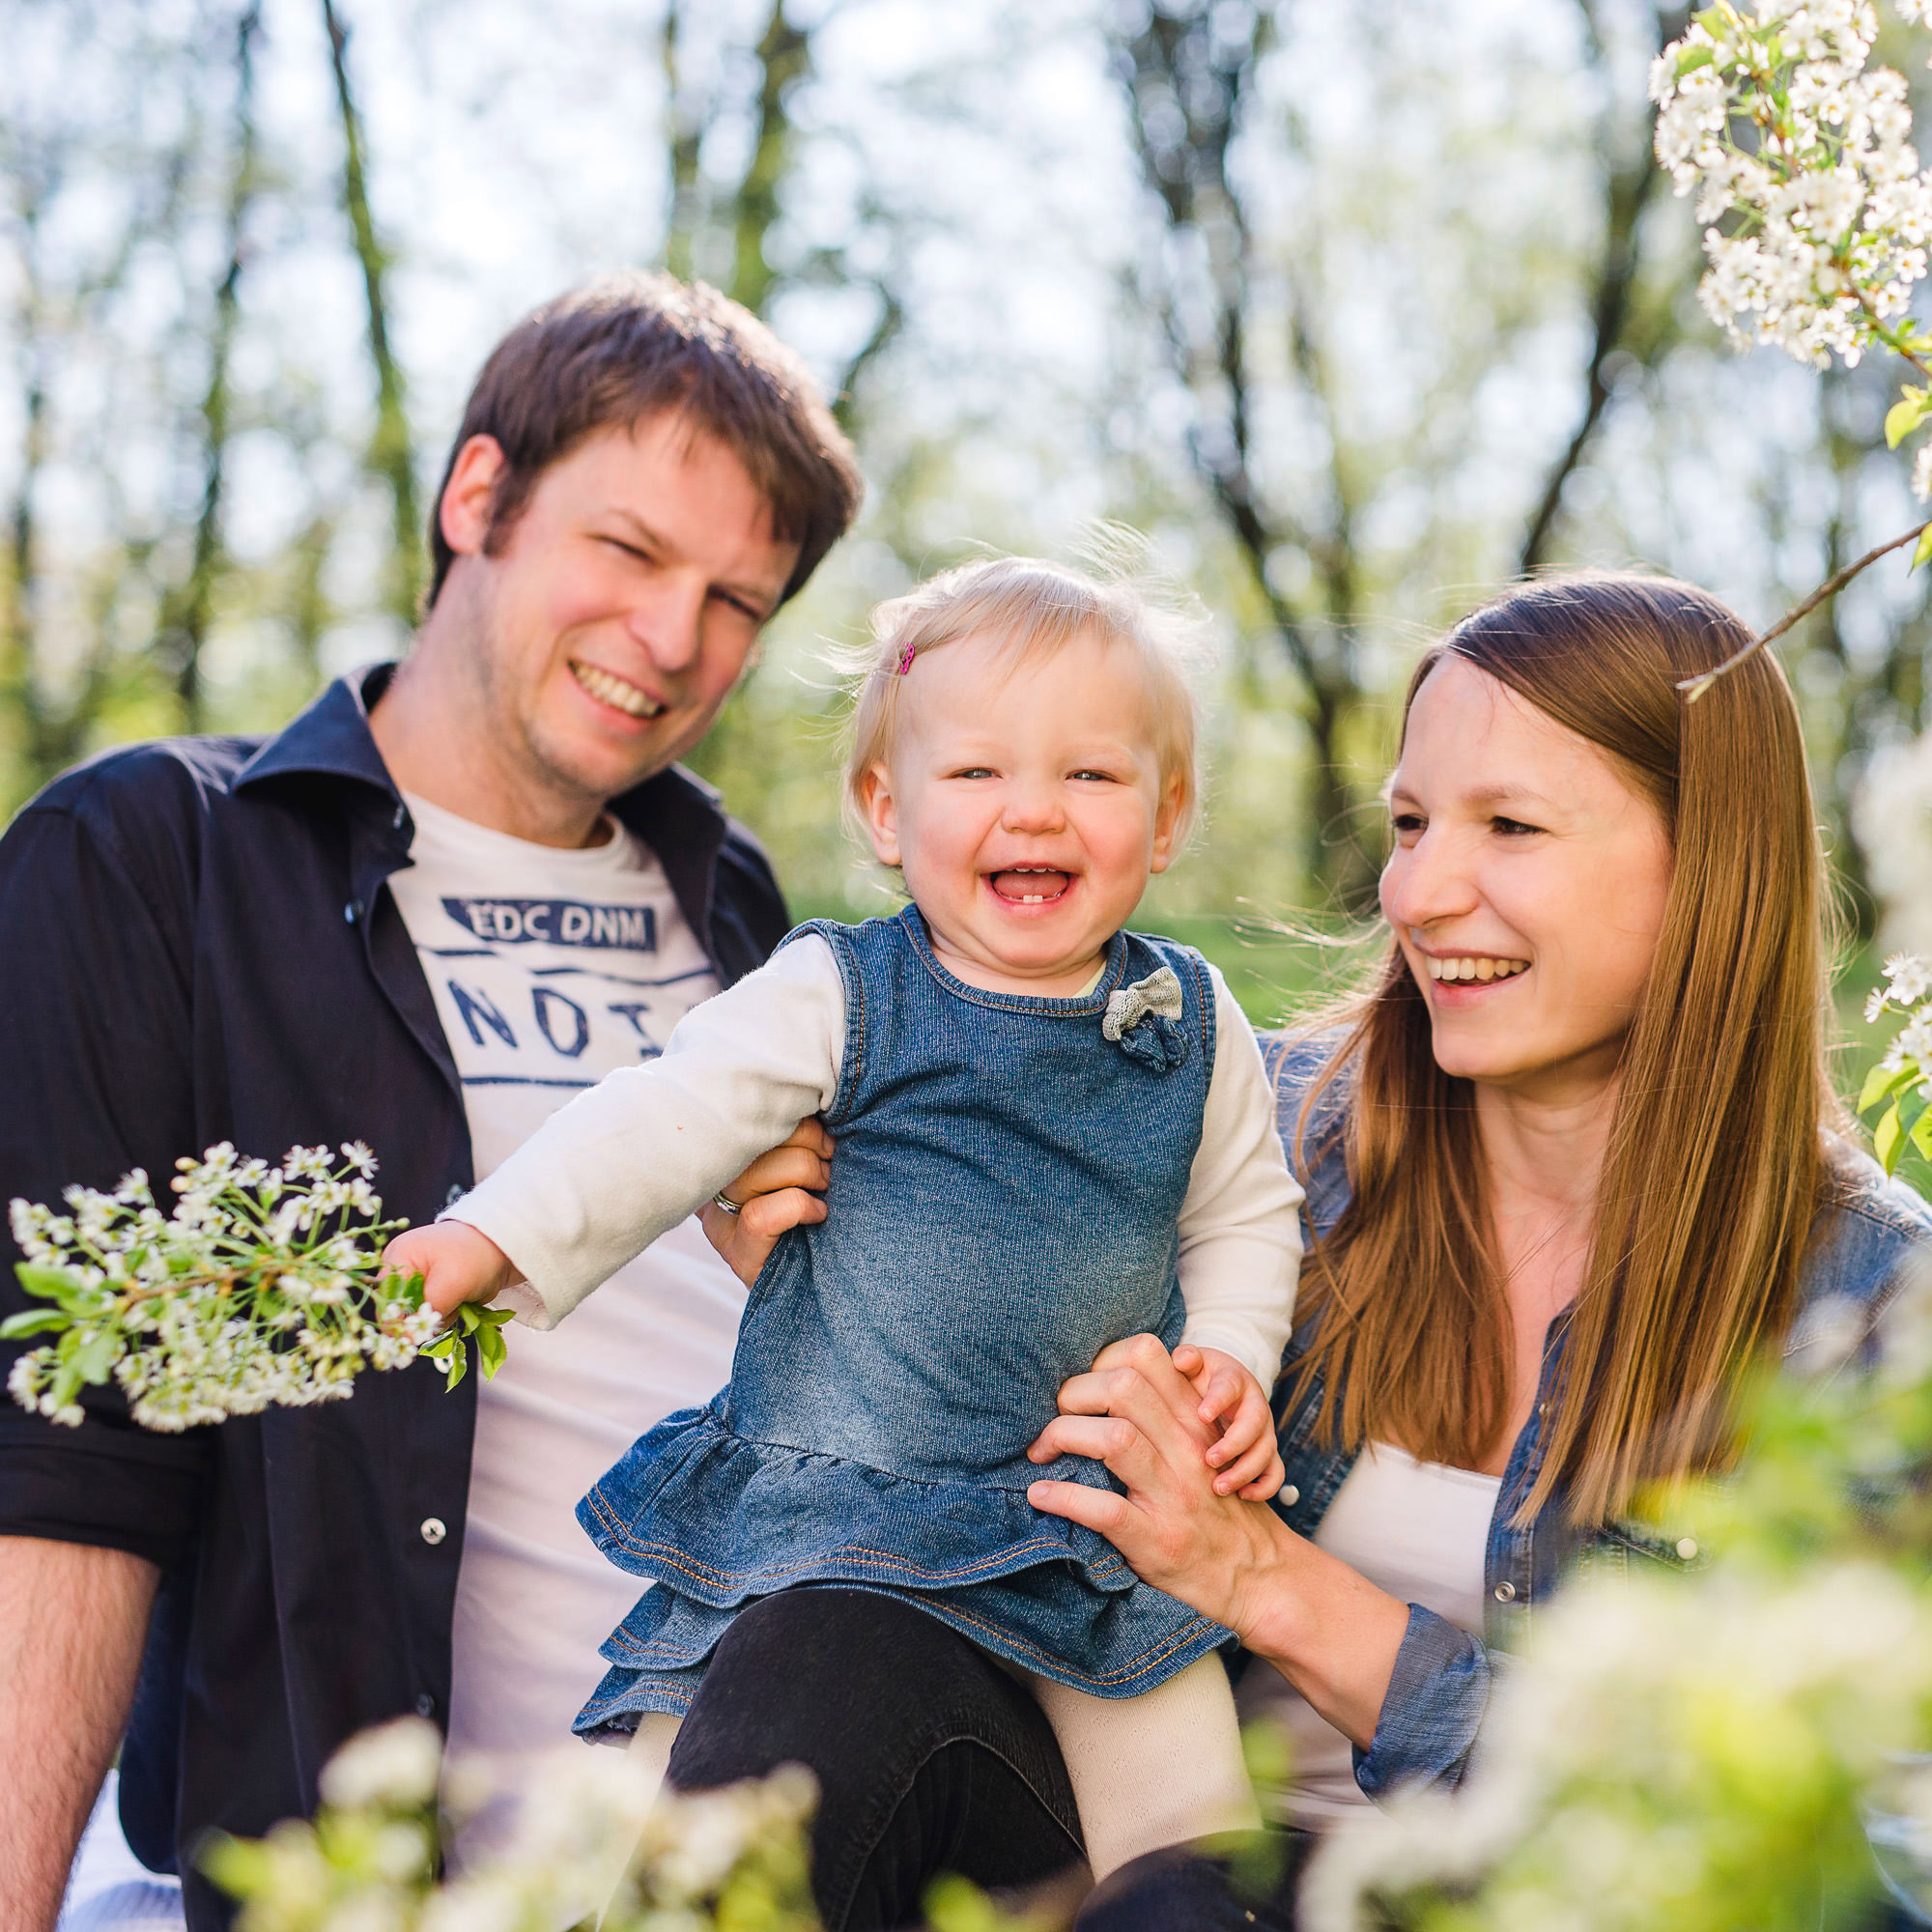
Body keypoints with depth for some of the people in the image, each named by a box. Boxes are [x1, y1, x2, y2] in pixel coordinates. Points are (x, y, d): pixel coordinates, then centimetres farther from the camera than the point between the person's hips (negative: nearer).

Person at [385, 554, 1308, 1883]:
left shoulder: (1192, 1025, 4)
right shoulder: (837, 999, -6)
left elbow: (1244, 1216, 15)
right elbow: (666, 1123, -9)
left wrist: (1229, 1361, -1)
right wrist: (493, 1236, -21)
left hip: (1108, 1508, 2)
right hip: (827, 1498, -2)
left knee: (1190, 1810, -1)